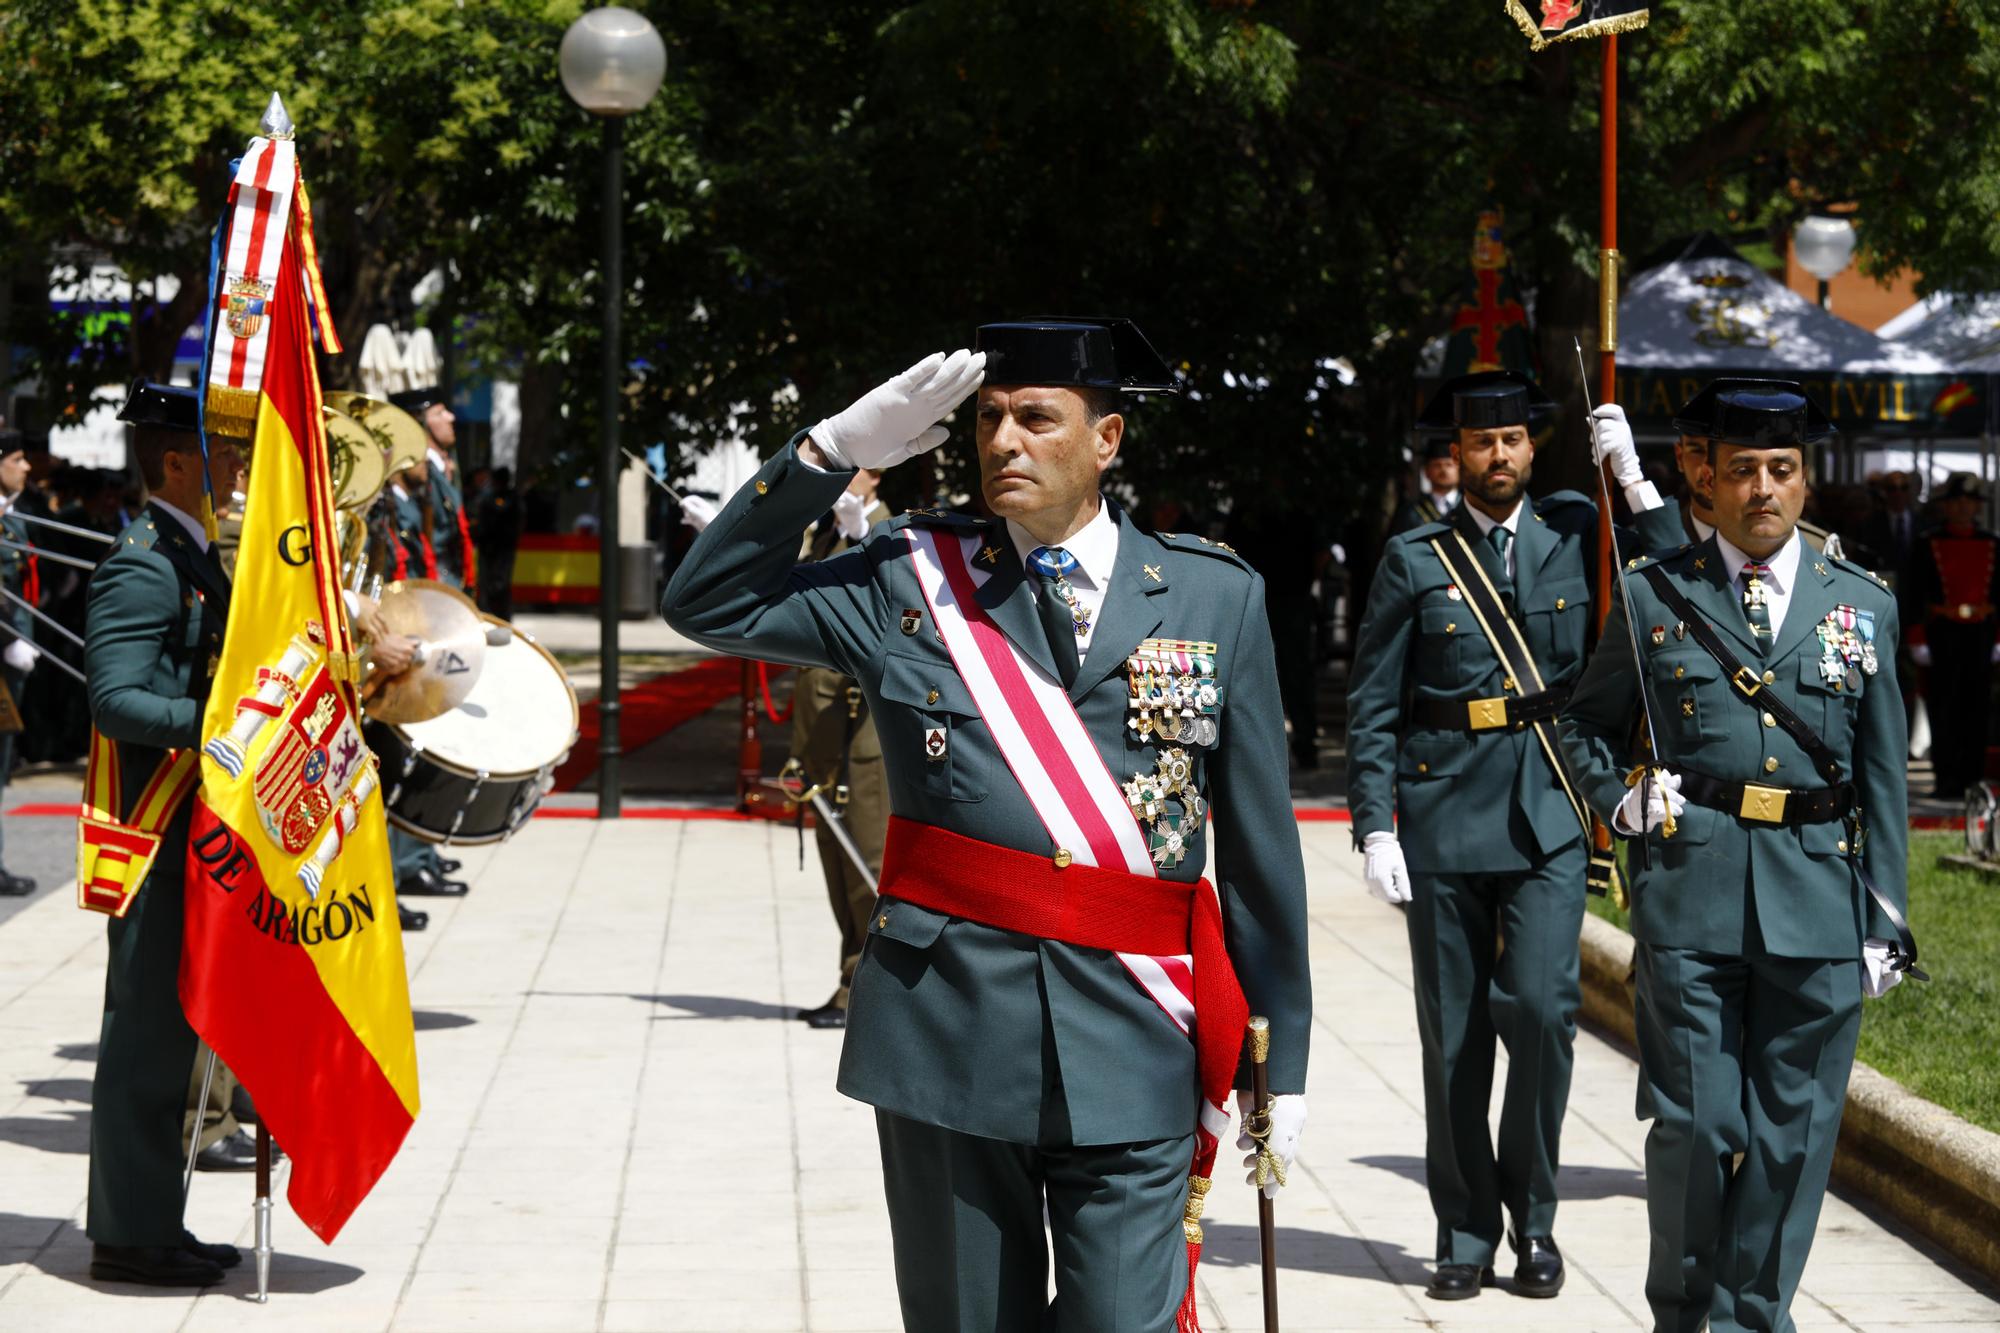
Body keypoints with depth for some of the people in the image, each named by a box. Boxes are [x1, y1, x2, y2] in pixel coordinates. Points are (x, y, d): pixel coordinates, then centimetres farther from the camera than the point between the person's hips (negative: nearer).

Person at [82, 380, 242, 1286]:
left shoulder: (194, 558, 15)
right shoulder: (142, 568, -16)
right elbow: (117, 701, -24)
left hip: (199, 829, 10)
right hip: (159, 835, -10)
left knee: (168, 1030, 15)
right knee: (148, 1031, -3)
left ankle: (145, 1222, 23)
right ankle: (130, 1235, 4)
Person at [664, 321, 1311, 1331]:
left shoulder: (1217, 599, 5)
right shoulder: (907, 582, 6)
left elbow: (1259, 846, 6)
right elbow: (708, 605, 2)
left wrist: (1282, 1057, 6)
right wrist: (832, 452, -5)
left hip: (1130, 1056, -1)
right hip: (949, 1034, 1)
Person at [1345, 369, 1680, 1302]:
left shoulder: (1573, 533, 9)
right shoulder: (1414, 561, 4)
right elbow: (1372, 708, 3)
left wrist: (1634, 483, -6)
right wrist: (1375, 829, -5)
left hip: (1548, 813, 0)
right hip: (1446, 814, 0)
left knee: (1541, 1005, -13)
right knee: (1453, 1031, 4)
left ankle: (1533, 1216, 5)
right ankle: (1465, 1233, 14)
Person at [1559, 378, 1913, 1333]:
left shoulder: (1863, 604, 10)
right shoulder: (1655, 595, 6)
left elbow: (1883, 779, 10)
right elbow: (1586, 722, 19)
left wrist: (1885, 923, 6)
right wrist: (1621, 799, 0)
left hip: (1819, 902, 1)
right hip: (1689, 899, -1)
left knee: (1791, 1131, 4)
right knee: (1694, 1123, -2)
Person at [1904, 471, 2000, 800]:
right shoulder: (1928, 545, 0)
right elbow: (1916, 597, -1)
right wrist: (1917, 640, -7)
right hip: (1942, 634, -2)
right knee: (1942, 708, -3)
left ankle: (1972, 778, 12)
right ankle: (1947, 781, -1)